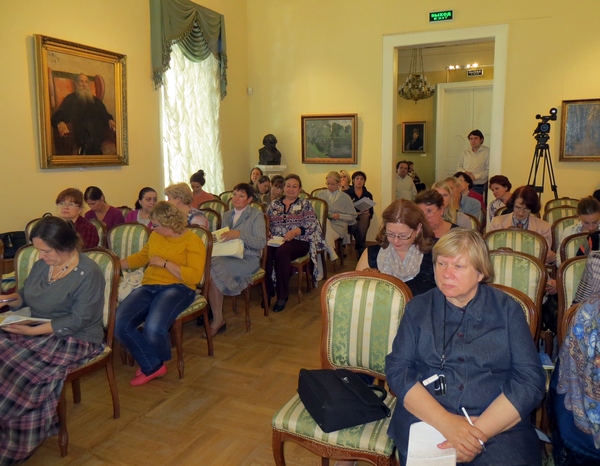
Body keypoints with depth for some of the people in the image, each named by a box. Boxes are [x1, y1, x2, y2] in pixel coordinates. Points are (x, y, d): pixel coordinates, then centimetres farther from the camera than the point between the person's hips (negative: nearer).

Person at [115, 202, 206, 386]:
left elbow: (194, 276, -15)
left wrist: (164, 263, -13)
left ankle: (153, 363, 6)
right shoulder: (155, 236, 14)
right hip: (149, 287, 6)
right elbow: (141, 257, 31)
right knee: (120, 325, -21)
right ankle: (153, 365, -1)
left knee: (153, 327, -33)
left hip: (177, 288, -6)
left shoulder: (192, 241, -5)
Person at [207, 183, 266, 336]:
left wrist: (240, 234, -20)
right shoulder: (227, 215, 20)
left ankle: (218, 320, -18)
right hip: (227, 256, 5)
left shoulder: (256, 215, 3)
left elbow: (261, 243, -8)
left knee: (215, 268, -31)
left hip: (248, 259, -5)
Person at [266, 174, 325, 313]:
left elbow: (312, 225, -4)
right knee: (265, 252, -32)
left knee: (281, 252, -36)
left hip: (298, 241, -3)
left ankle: (282, 295, -24)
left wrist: (296, 231, -20)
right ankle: (268, 290, -15)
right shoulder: (274, 204, 19)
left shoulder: (305, 204, 9)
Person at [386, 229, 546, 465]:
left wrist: (480, 431, -15)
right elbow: (397, 369, -2)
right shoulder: (418, 308, 6)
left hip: (500, 427, -1)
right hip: (425, 419, 1)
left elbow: (531, 379, -3)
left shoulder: (508, 310, 4)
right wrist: (445, 422, -15)